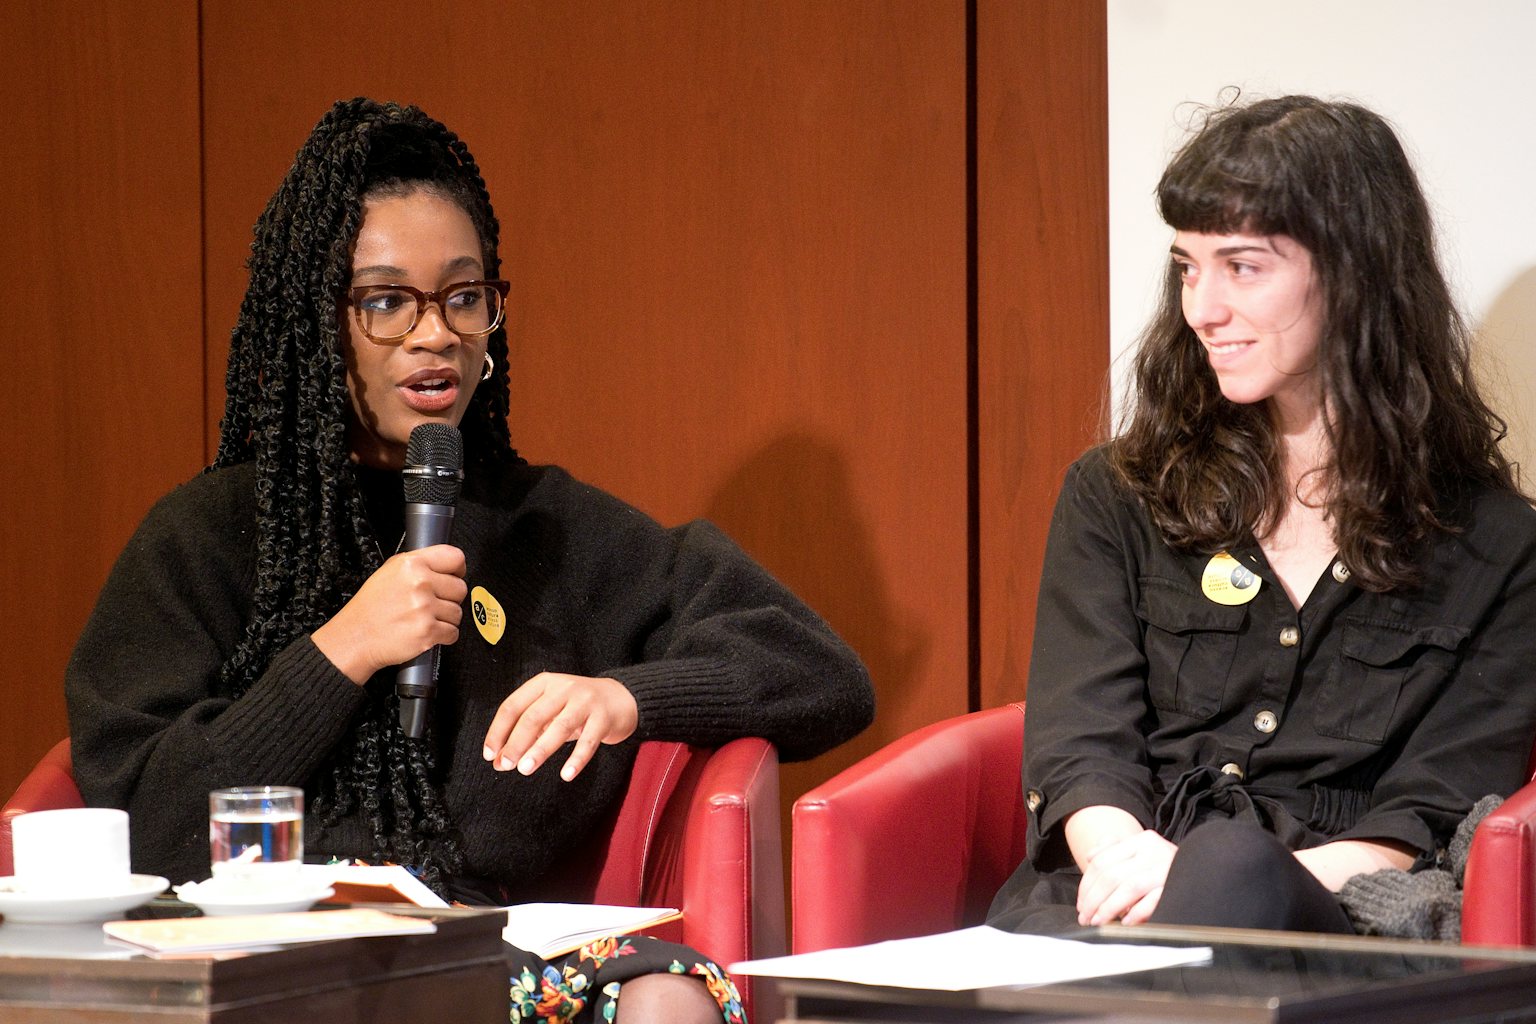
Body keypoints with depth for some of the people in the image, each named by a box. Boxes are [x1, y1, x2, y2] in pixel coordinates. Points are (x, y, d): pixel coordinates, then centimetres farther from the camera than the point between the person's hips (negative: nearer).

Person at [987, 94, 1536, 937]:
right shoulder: (1114, 497, 20)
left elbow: (1435, 818, 2)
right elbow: (1078, 750, 7)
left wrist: (1223, 891, -18)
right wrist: (1125, 854, -19)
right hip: (1101, 910, 2)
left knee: (1234, 866, -42)